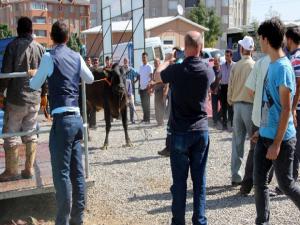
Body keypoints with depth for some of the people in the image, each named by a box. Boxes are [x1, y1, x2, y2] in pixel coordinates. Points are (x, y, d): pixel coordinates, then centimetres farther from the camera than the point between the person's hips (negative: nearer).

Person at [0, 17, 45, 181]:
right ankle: (29, 169, 15)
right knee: (30, 135, 12)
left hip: (15, 98, -4)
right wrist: (44, 93, 18)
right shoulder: (40, 48, 3)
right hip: (34, 99, 4)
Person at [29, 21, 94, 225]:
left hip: (62, 119, -6)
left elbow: (35, 85, 6)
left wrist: (33, 74, 28)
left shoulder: (49, 57, -5)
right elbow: (90, 79, 23)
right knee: (77, 172, 10)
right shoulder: (76, 56, 9)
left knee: (62, 173, -2)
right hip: (77, 118, 6)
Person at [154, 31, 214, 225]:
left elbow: (157, 76, 10)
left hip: (180, 132, -2)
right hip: (201, 130, 3)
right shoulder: (207, 71, -6)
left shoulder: (176, 70, -12)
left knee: (180, 180, 5)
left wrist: (167, 61, 28)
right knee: (199, 179, 10)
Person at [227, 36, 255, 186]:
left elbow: (230, 88, 3)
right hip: (251, 105, -4)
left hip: (237, 105, 4)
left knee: (237, 142, 8)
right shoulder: (255, 66, -10)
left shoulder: (235, 66, 1)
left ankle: (235, 176, 13)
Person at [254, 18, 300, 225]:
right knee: (259, 181, 10)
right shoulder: (272, 64, 8)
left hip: (280, 138, -8)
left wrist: (277, 144, -19)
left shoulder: (283, 67, -18)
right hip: (265, 135, 8)